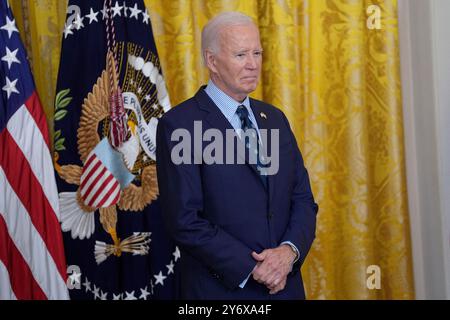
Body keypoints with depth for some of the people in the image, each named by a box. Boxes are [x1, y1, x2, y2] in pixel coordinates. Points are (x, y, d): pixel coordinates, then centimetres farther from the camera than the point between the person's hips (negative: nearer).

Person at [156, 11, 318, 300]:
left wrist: (290, 250, -11)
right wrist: (251, 267, -16)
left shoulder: (275, 118, 7)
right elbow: (185, 221, -16)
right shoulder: (179, 125, -12)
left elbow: (303, 199, 7)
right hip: (221, 287, -5)